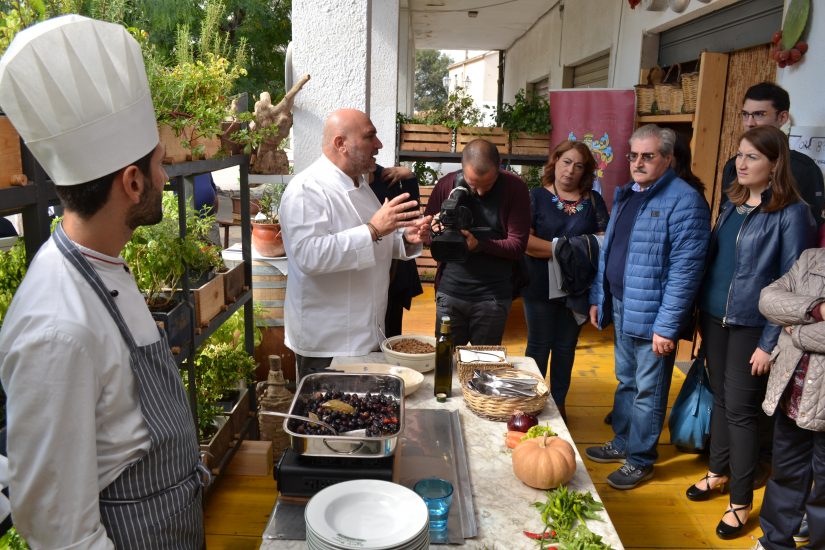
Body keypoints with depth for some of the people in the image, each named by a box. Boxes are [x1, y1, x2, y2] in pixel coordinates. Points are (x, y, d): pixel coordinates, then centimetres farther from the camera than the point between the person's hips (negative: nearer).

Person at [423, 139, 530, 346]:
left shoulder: (515, 188, -6)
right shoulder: (446, 185, -2)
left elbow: (518, 245, -9)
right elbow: (426, 233, 7)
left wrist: (479, 244, -25)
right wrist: (437, 231, -17)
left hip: (493, 297, -1)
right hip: (450, 291, 1)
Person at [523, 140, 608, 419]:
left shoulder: (593, 200, 5)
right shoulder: (537, 196, -3)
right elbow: (525, 241, -15)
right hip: (541, 288, -3)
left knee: (566, 347, 13)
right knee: (539, 345, 8)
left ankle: (558, 404, 28)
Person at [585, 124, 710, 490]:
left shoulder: (684, 200, -15)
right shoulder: (626, 195, 11)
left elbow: (684, 270, -19)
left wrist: (667, 326, -21)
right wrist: (597, 297, 14)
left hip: (652, 314, -7)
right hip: (621, 307, 8)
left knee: (647, 391, 6)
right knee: (626, 382, 21)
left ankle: (640, 460, 21)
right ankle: (622, 442, 37)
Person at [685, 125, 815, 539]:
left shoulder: (791, 213, -12)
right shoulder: (732, 204, 8)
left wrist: (771, 343, -14)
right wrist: (702, 312, 8)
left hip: (752, 326, -6)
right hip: (714, 318, 6)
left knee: (740, 409, 1)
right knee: (720, 398, 18)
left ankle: (741, 501, 17)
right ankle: (718, 471, 37)